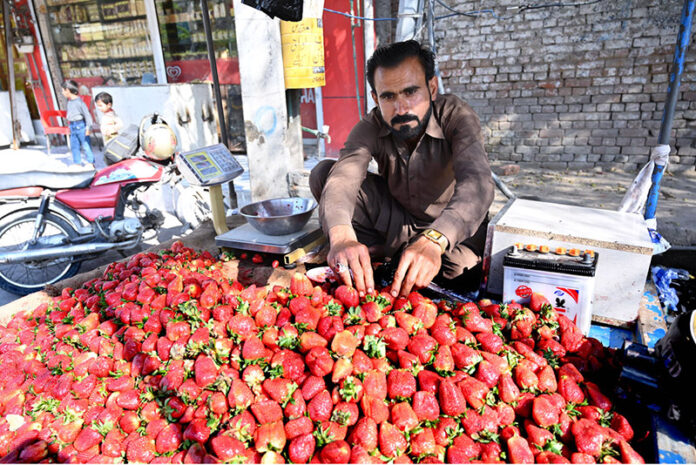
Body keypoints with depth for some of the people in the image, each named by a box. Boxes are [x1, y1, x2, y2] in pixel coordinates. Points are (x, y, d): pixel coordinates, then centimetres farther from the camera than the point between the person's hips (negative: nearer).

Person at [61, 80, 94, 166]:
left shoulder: (78, 101, -14)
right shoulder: (69, 102, 11)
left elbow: (87, 114, -13)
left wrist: (88, 127, -15)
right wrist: (70, 126, 21)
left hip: (80, 125, -9)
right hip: (72, 126, 9)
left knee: (85, 145, -1)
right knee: (74, 146, 11)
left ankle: (90, 162, 7)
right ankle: (77, 162, 20)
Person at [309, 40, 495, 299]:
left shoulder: (456, 116, -23)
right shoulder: (370, 128, -16)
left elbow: (476, 182, -39)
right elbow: (343, 177, -33)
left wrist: (433, 240, -58)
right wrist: (341, 235, -56)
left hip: (449, 229, 0)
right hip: (398, 220, 1)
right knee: (323, 173, -15)